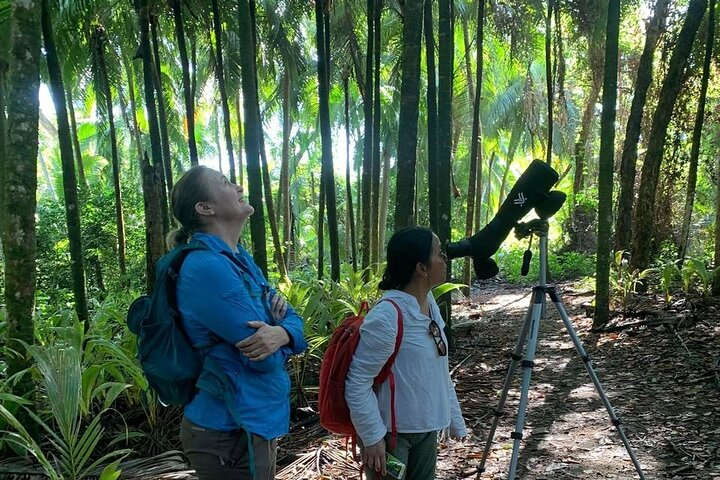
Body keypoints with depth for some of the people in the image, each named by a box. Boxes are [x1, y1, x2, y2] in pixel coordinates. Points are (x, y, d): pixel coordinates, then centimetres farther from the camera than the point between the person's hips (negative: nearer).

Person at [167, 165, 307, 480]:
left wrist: (281, 334, -17)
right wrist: (273, 331, -3)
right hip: (231, 431, -9)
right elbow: (268, 360, -24)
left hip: (258, 421, 9)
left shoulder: (241, 260, 7)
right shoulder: (207, 267, -23)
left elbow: (293, 319, 5)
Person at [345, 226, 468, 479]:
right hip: (390, 433, -8)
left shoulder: (430, 304, 3)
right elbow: (357, 383, -22)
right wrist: (373, 437, -20)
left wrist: (454, 419, 13)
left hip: (425, 429, 8)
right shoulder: (387, 316, -24)